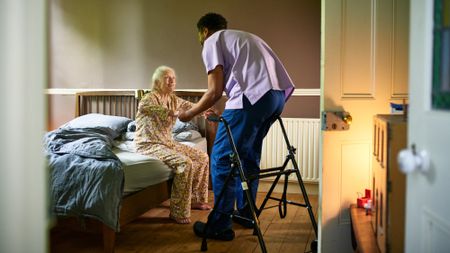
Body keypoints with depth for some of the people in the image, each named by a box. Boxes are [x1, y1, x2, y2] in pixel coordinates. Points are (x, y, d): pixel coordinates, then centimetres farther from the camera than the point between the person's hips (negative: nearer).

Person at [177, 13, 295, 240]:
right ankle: (245, 213, 32)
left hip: (254, 96, -8)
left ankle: (220, 226, 8)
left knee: (221, 158, 2)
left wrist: (189, 113, 15)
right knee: (248, 154, 22)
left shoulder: (212, 41, 9)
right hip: (278, 94, 9)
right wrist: (216, 110, 39)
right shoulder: (243, 37, 33)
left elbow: (215, 91, 0)